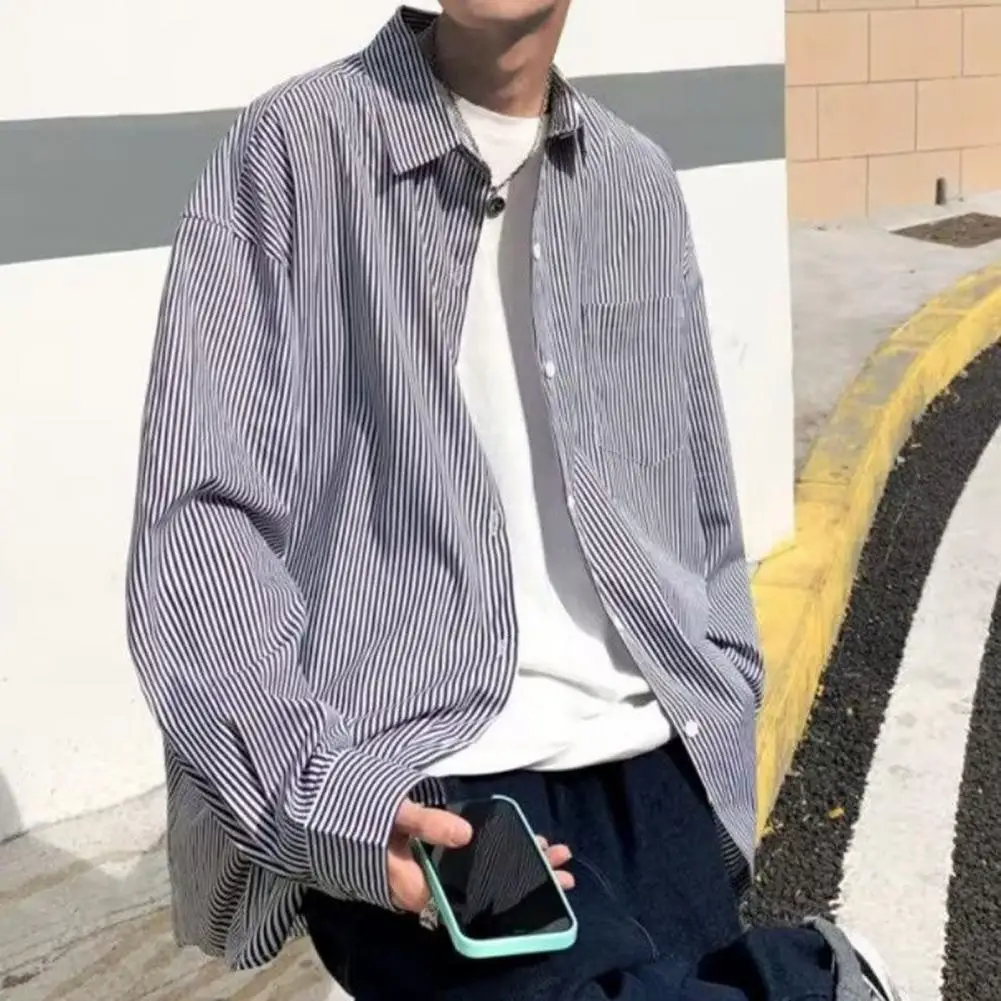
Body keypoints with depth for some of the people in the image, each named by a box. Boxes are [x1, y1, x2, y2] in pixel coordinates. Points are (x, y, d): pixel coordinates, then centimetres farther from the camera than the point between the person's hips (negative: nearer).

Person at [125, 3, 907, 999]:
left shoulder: (639, 183, 13)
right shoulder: (295, 149, -3)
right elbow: (197, 519, -9)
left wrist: (718, 746, 11)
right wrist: (323, 794, -20)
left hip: (648, 762, 5)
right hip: (404, 782, -4)